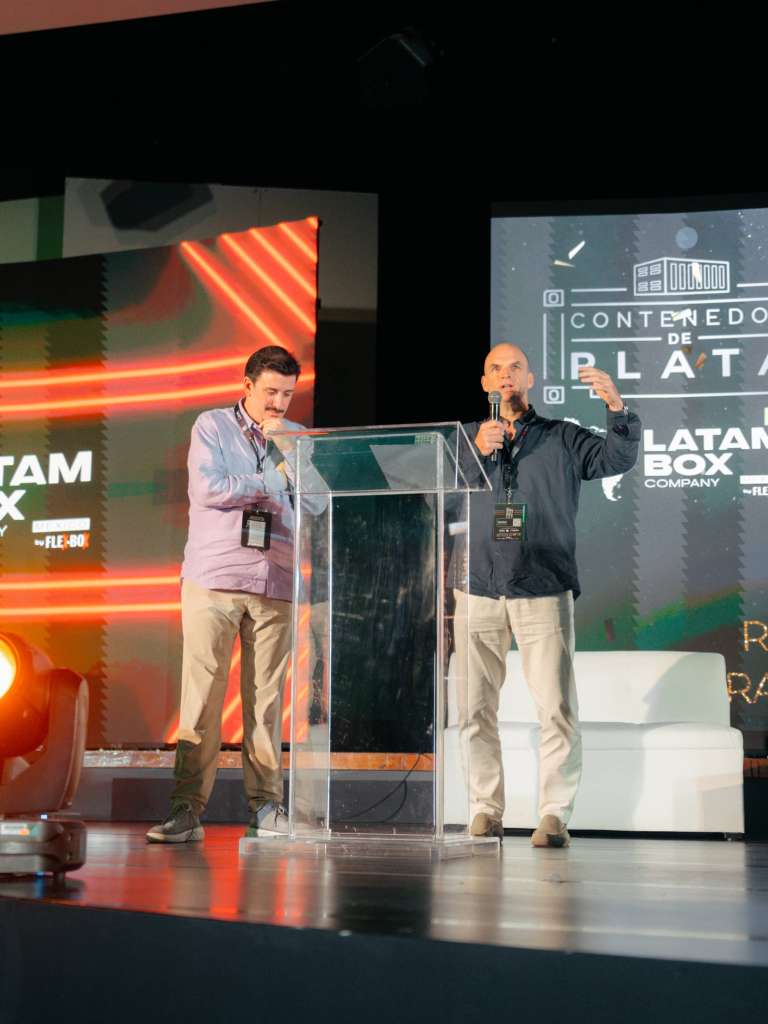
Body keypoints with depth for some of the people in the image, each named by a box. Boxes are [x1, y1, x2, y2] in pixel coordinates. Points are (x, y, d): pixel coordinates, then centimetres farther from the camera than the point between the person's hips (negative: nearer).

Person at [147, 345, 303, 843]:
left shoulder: (298, 438, 14)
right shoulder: (212, 426, 7)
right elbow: (206, 488, -9)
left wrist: (285, 447, -7)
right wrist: (272, 483, -2)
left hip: (274, 585, 2)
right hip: (213, 580, -2)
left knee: (266, 700, 2)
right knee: (201, 696, -5)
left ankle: (266, 806, 8)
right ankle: (187, 809, -2)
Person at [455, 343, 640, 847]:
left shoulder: (563, 439, 12)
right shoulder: (464, 438, 15)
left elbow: (617, 458, -3)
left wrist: (616, 406, -18)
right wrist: (477, 453, -11)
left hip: (544, 591, -2)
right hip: (479, 590, 2)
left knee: (557, 707, -8)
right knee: (475, 708, 3)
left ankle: (555, 815, -3)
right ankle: (486, 810, 12)